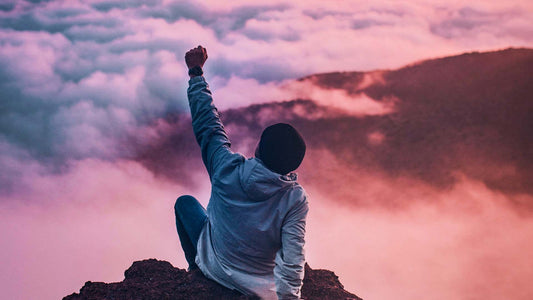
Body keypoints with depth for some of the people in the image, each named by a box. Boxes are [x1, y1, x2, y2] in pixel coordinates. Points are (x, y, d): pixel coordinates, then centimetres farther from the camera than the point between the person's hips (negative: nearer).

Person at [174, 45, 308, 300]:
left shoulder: (228, 170, -25)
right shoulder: (295, 200, -27)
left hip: (213, 267, 1)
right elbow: (292, 262, -29)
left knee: (185, 202, 24)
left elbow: (207, 122, -10)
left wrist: (196, 73, 0)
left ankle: (195, 268, 38)